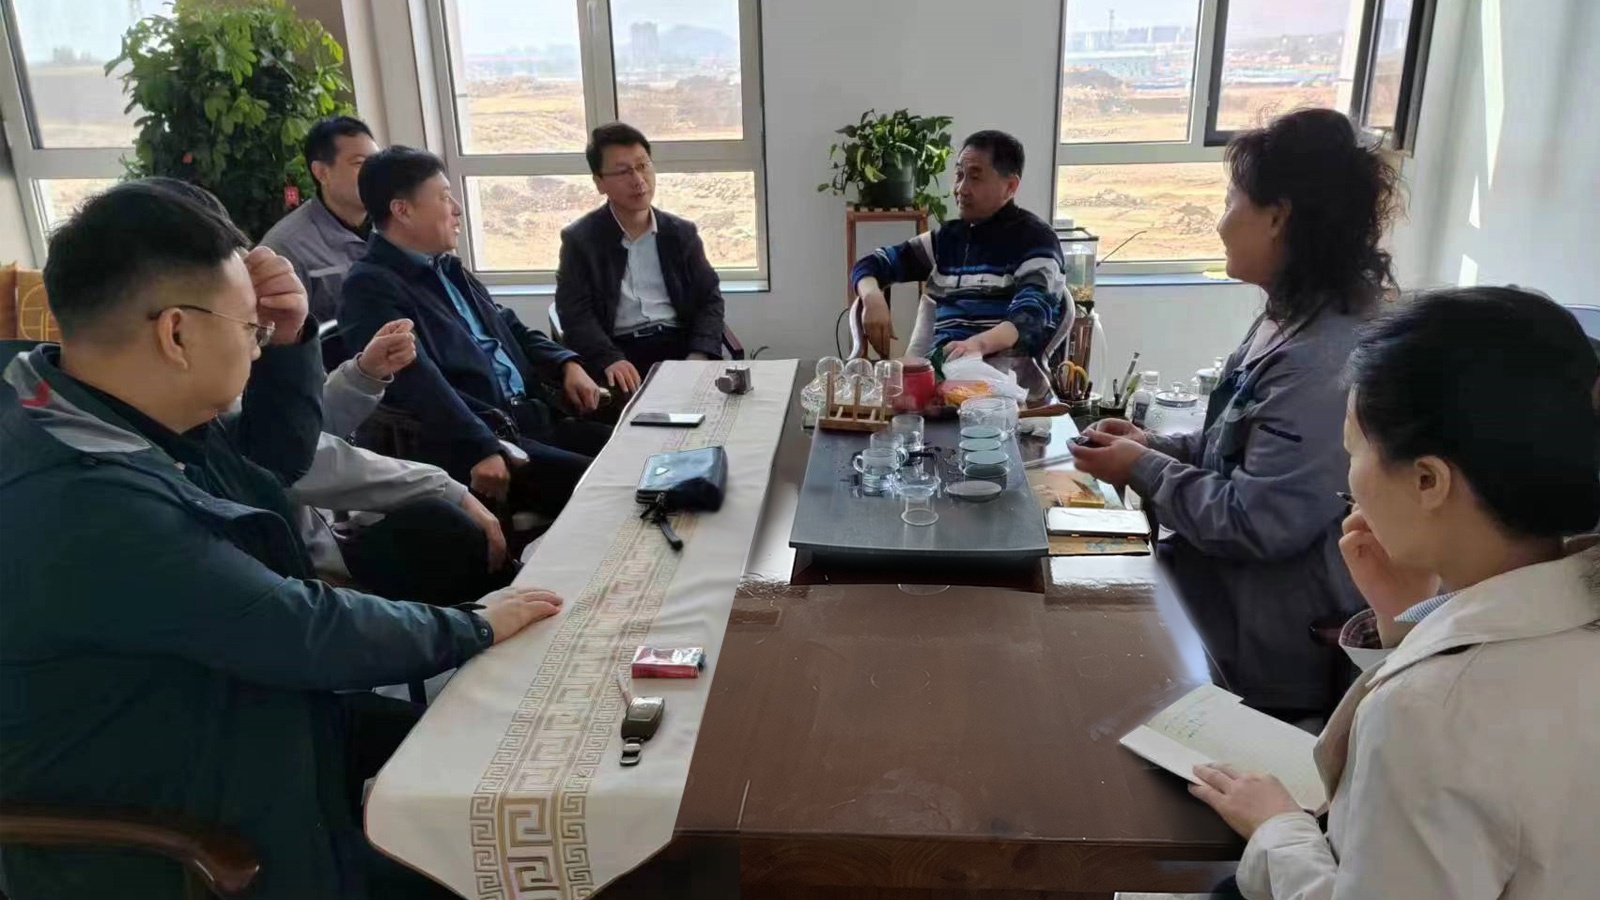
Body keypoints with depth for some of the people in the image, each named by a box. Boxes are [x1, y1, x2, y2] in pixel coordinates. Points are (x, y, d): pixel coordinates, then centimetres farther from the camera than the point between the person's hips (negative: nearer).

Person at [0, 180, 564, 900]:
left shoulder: (102, 411, -3)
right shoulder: (84, 502, -34)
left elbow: (274, 459, 12)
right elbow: (307, 632, -30)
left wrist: (290, 341, -6)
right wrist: (473, 627, -15)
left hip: (236, 726, 9)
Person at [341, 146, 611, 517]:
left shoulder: (448, 269, 19)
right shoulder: (371, 286, -11)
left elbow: (510, 329, 26)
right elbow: (417, 379, -25)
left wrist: (567, 363, 7)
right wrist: (480, 449, -36)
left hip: (529, 417, 9)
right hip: (467, 441, -9)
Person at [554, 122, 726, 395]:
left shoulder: (682, 232, 12)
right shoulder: (580, 239, 3)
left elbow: (709, 299, 10)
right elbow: (575, 313, -5)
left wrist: (699, 355, -9)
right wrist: (610, 359, -24)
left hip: (679, 345, 3)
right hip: (619, 352, -3)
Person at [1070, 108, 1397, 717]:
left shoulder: (1327, 361, -27)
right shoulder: (1295, 319, 7)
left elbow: (1257, 525, -27)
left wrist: (1144, 471, -14)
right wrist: (1154, 445, 2)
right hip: (1230, 581, 9)